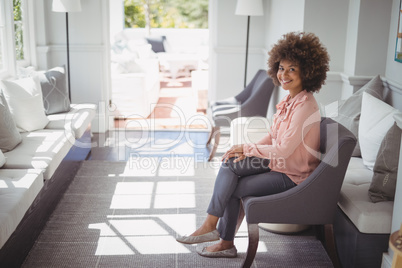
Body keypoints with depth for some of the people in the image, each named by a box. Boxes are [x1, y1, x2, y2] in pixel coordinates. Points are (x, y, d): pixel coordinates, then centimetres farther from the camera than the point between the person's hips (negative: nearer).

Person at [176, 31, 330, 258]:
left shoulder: (305, 106, -23)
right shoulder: (290, 99, 7)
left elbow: (284, 150, -26)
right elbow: (272, 137, 13)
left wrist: (247, 148, -13)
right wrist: (245, 152, -3)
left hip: (291, 175, -8)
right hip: (278, 162, 8)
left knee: (231, 189, -12)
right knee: (229, 163, -6)